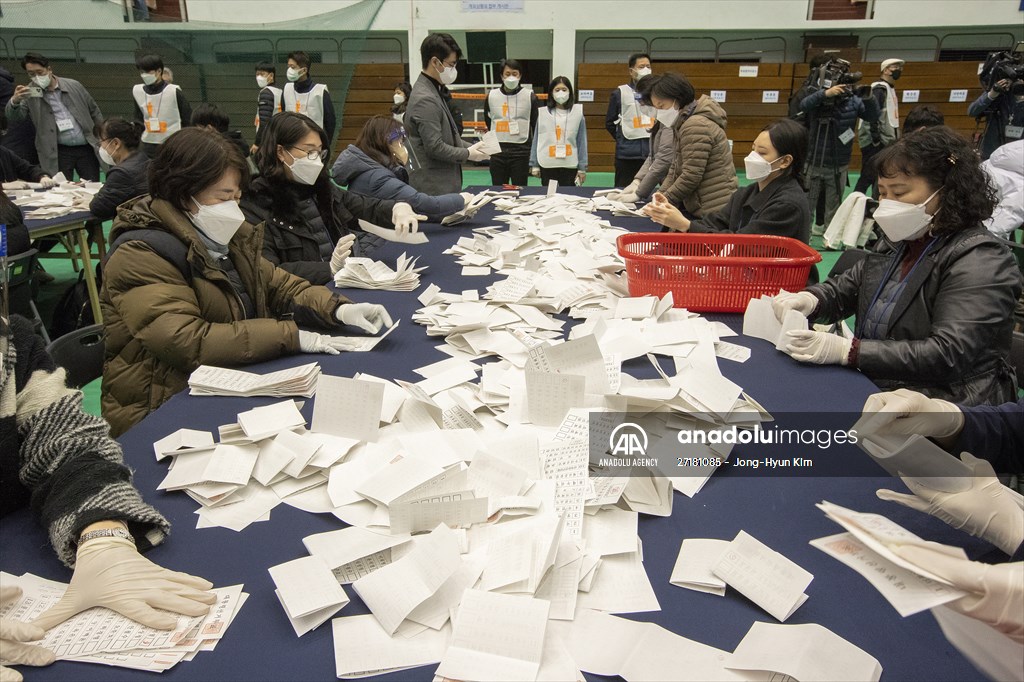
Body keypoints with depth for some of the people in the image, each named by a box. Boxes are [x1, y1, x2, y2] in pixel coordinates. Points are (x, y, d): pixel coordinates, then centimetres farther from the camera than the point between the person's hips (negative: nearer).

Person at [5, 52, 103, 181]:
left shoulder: (74, 86, 4)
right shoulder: (29, 94, 1)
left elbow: (94, 112, 13)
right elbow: (12, 117, -9)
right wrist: (15, 101, -31)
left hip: (86, 148, 1)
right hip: (58, 153, -1)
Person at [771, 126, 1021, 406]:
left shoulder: (979, 262, -13)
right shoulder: (901, 243, 10)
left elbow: (947, 355, -23)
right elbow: (842, 289, 17)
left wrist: (847, 351, -29)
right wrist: (808, 300, -7)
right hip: (871, 384, 7)